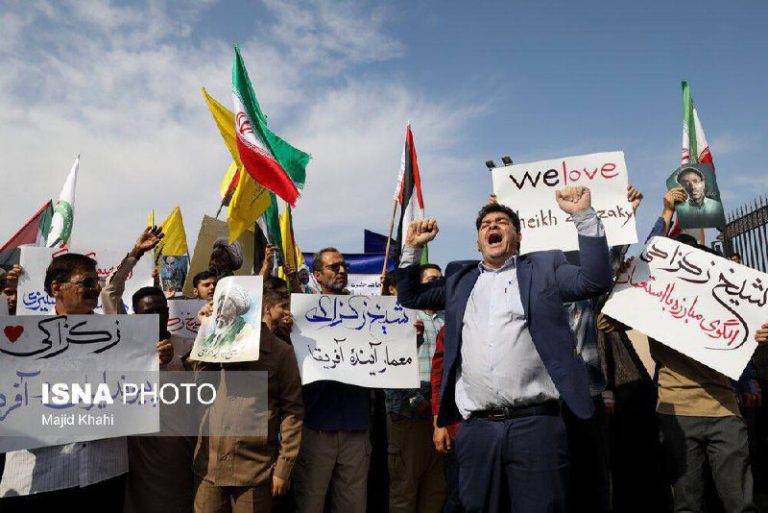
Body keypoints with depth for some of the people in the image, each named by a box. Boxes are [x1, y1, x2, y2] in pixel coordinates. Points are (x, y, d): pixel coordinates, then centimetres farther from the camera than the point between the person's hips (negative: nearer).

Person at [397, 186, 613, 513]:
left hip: (535, 424, -3)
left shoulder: (543, 268, 11)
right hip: (476, 429, 3)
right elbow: (410, 296, 25)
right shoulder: (460, 277, 19)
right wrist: (413, 248, 13)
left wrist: (584, 215, -6)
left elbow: (595, 280, -1)